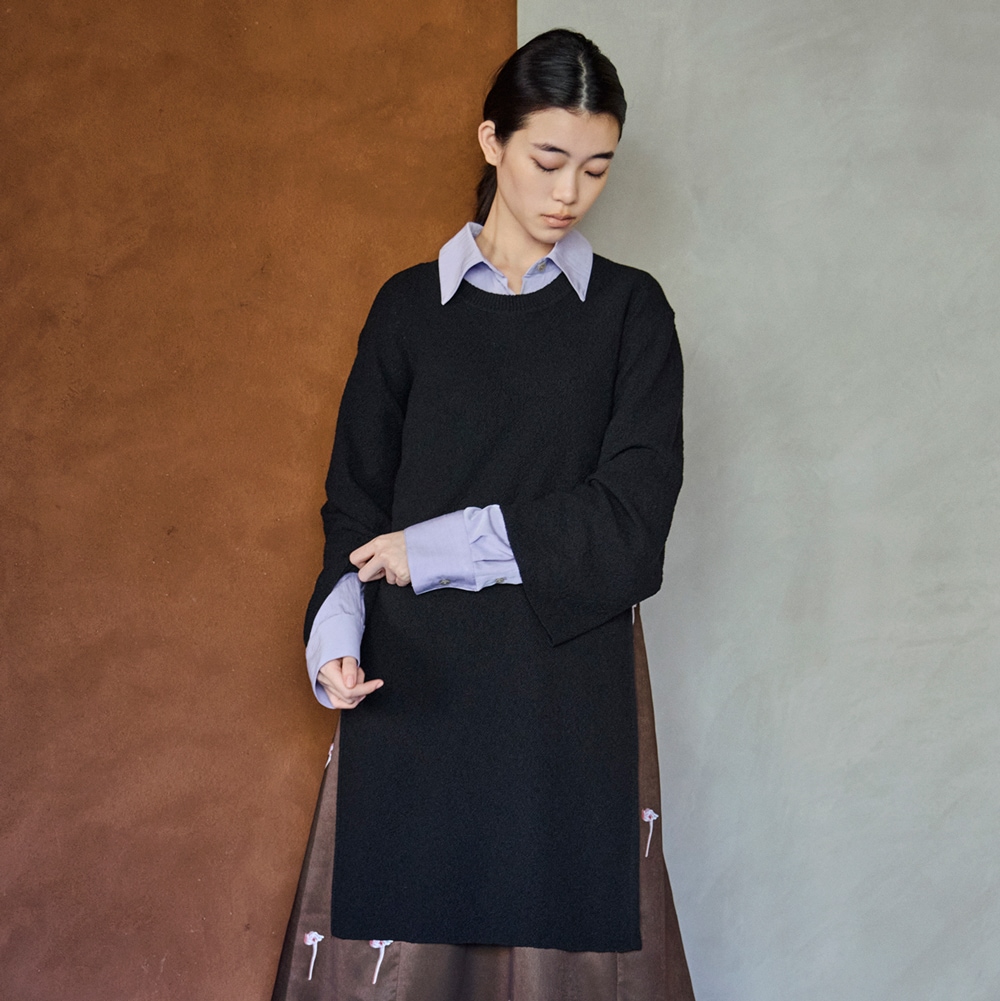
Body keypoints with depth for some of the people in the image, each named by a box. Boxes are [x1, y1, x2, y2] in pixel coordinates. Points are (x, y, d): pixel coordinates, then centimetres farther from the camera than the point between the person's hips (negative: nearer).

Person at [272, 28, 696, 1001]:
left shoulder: (630, 310, 5)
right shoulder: (409, 305, 8)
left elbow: (628, 517, -6)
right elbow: (355, 502, 6)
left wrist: (438, 547, -10)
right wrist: (337, 629, -13)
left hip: (571, 678, 0)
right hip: (415, 685, 1)